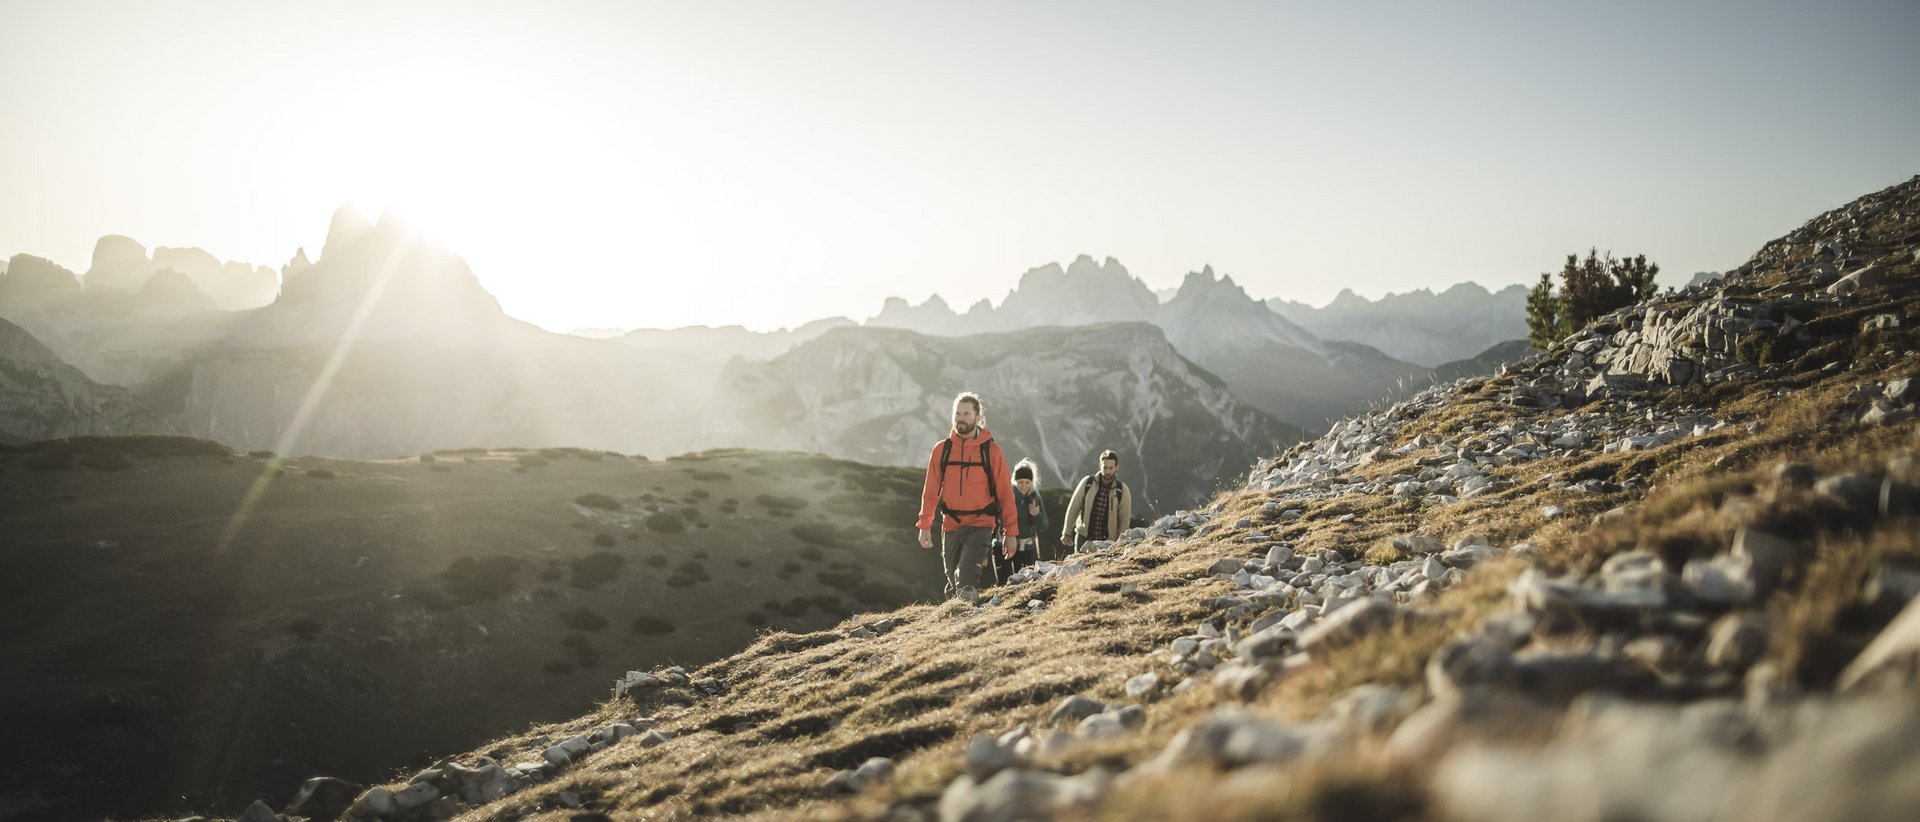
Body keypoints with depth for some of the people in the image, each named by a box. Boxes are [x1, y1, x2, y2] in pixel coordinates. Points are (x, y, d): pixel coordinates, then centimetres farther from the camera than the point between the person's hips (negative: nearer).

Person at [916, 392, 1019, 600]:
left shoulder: (991, 451, -3)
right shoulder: (942, 449, 4)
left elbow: (1005, 493, -1)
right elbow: (930, 491, 7)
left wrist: (1011, 532, -3)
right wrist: (925, 526, 1)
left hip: (981, 525, -3)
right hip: (951, 527, 3)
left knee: (967, 573, -25)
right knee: (954, 581, 12)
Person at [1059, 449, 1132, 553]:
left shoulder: (1122, 491, -3)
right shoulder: (1087, 483, -2)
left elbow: (1124, 520, 3)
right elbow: (1073, 508, 4)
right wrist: (1067, 533, 5)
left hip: (1108, 541, -1)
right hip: (1083, 538, 1)